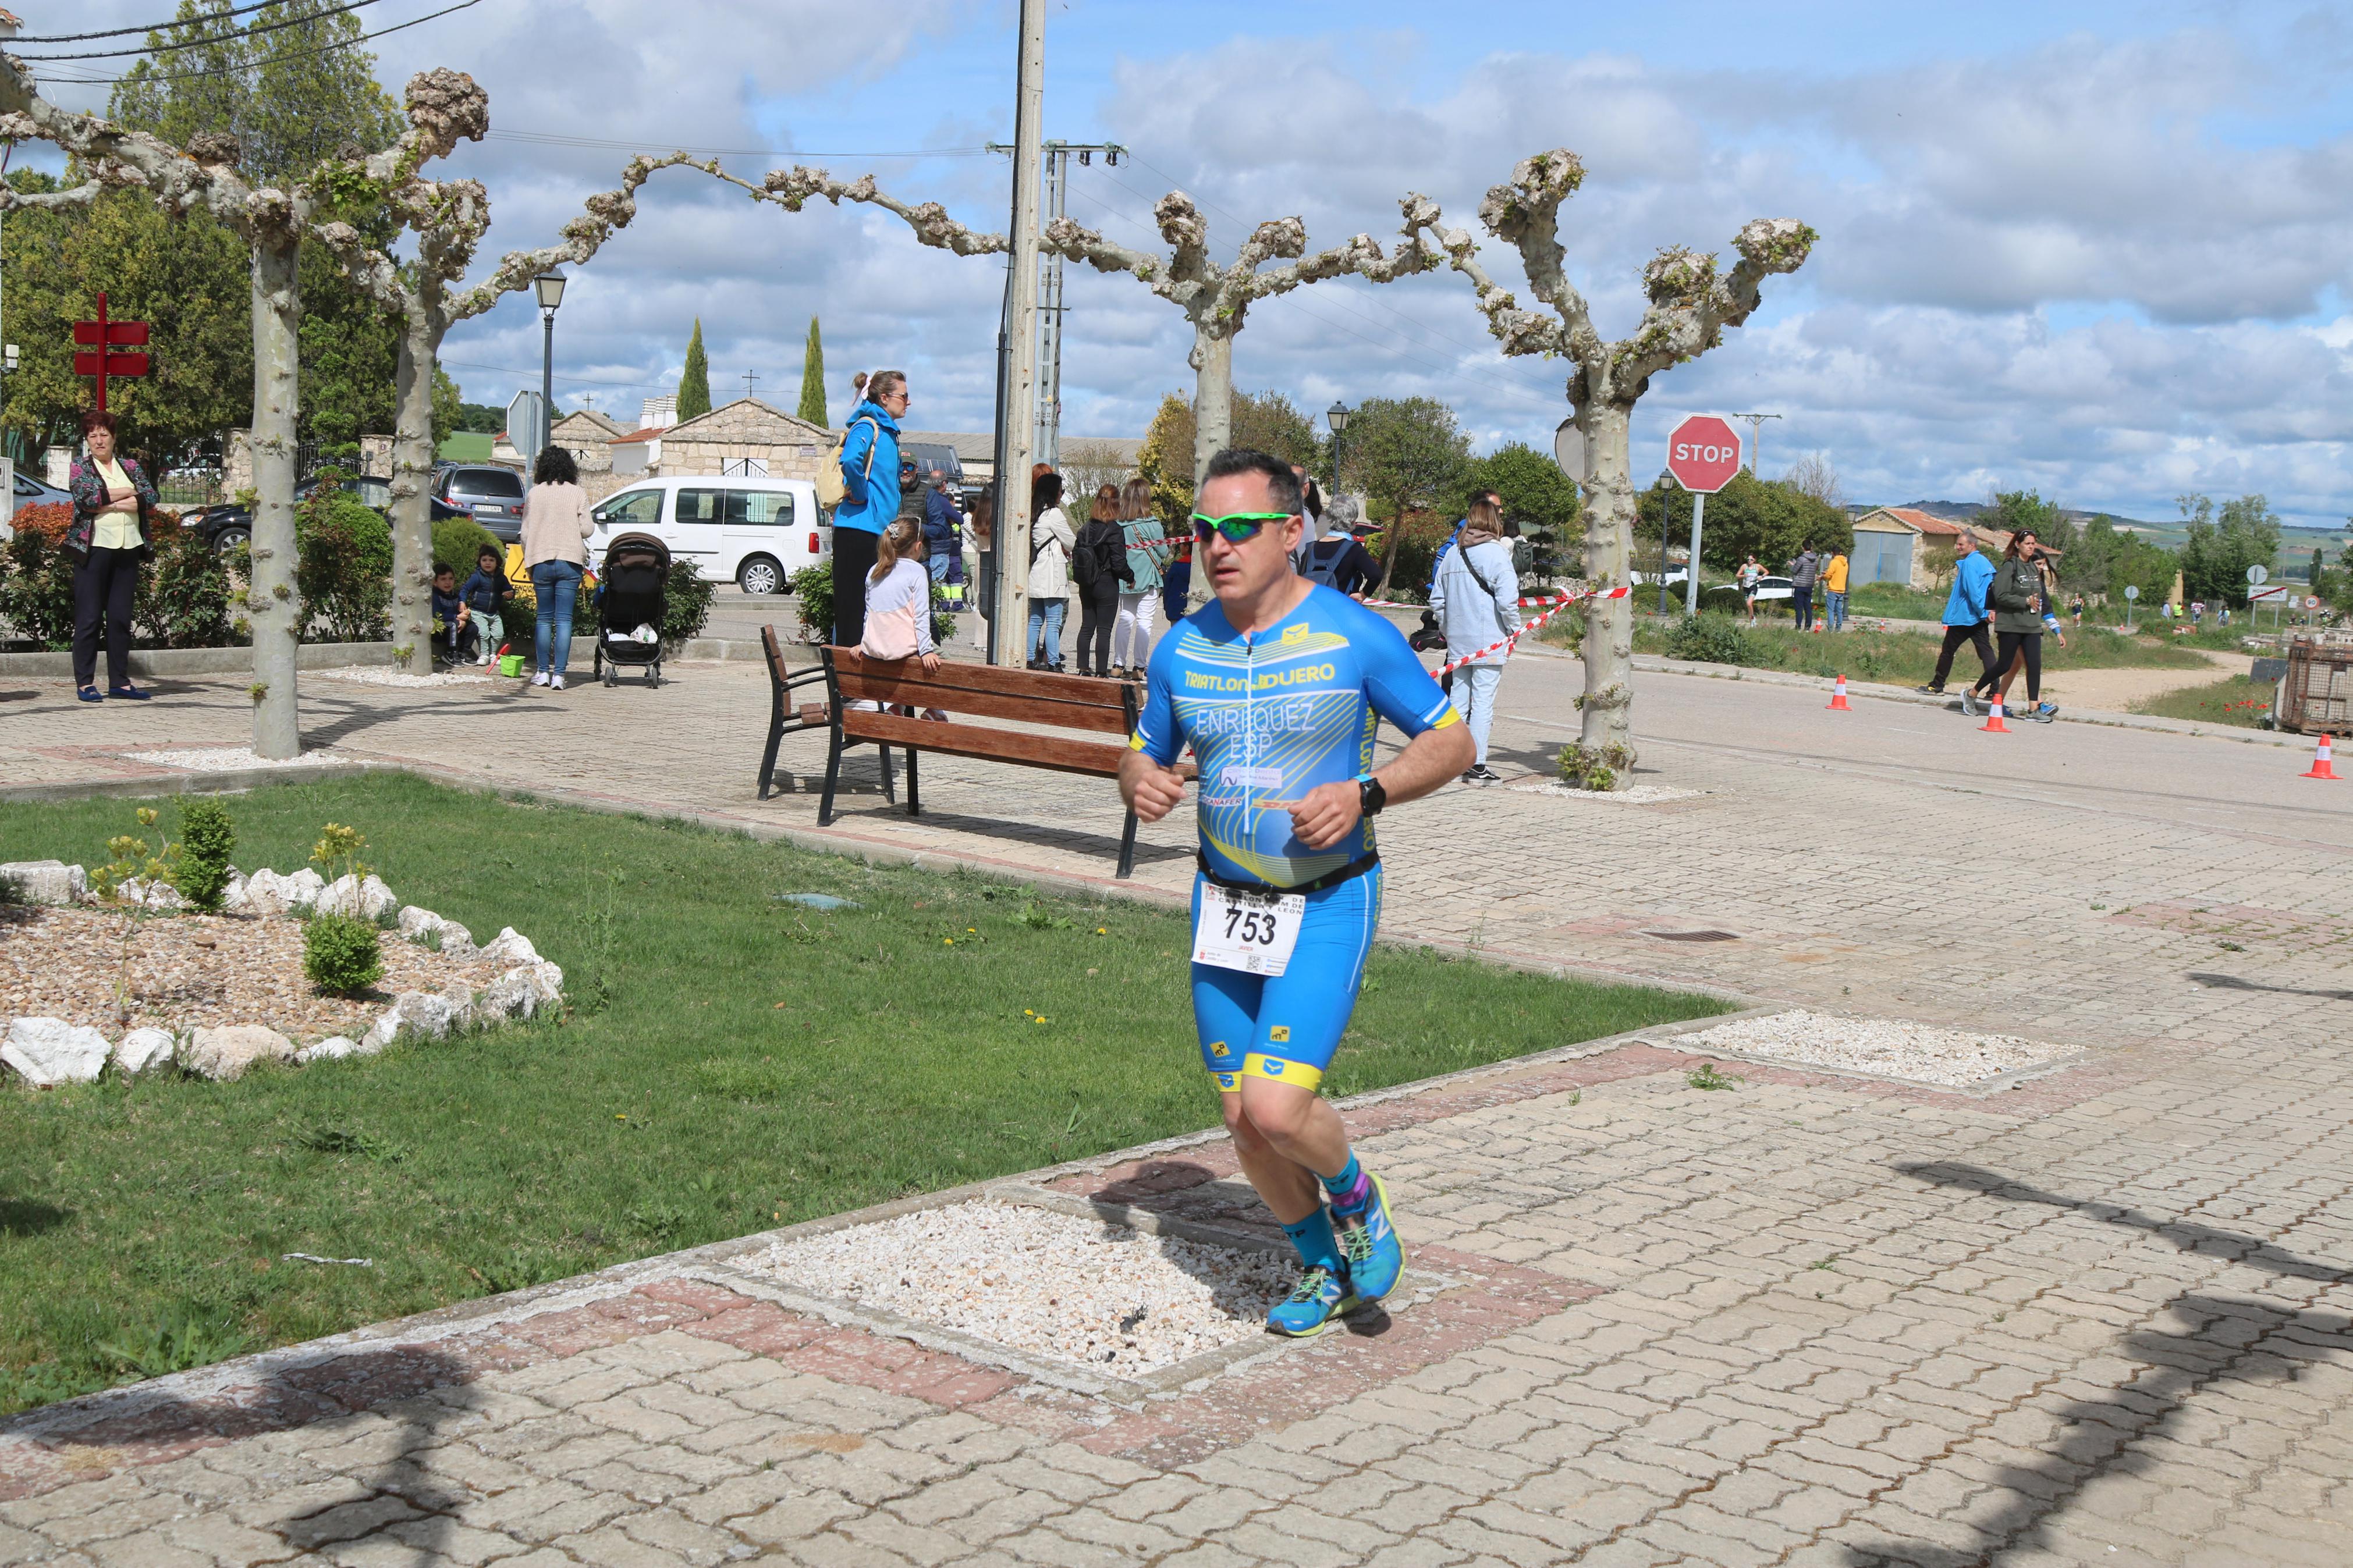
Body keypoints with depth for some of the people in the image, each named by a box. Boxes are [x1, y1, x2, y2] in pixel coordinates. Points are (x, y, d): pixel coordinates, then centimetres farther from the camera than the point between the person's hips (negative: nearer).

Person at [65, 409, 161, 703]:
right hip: (94, 548, -3)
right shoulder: (80, 469, 6)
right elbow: (87, 498, -13)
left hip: (128, 549, 3)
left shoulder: (131, 466, 14)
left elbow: (151, 497, -1)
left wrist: (109, 504, -9)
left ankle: (120, 682, 9)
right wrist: (129, 493, -6)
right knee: (89, 618, -3)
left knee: (121, 618, 5)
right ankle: (85, 683, 1)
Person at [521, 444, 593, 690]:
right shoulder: (578, 493, 0)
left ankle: (543, 672, 13)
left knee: (544, 618, 12)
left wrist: (529, 561, 16)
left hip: (541, 561, 1)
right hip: (570, 561, -1)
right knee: (564, 619, -2)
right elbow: (586, 529, -4)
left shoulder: (535, 493, 3)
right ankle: (558, 675, -7)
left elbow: (525, 532, 3)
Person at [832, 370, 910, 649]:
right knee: (852, 605, -6)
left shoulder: (888, 431, 19)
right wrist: (861, 495, -16)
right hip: (859, 529, -9)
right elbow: (851, 461, -30)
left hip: (878, 531, 9)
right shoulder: (867, 426, -10)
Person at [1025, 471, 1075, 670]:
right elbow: (1071, 542, -4)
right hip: (1051, 575, -9)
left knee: (1035, 620, 12)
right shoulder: (1054, 514, -10)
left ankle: (1030, 659, 13)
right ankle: (1052, 662, -7)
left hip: (1036, 575, 9)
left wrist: (1062, 550, 15)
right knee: (1053, 622, -6)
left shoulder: (1035, 513, 14)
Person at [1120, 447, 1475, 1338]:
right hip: (1224, 902, 5)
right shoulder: (1182, 649, 2)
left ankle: (1357, 1200, 16)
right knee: (1242, 1120, 9)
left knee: (1277, 1108, -18)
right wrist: (1141, 783, -10)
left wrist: (1364, 794, -19)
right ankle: (1322, 1265, 34)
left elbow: (1452, 742, -3)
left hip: (1328, 904, -5)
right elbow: (1144, 755, 15)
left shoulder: (1355, 636, -10)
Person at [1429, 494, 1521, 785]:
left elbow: (1437, 600, 13)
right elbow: (1507, 600, -16)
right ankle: (1477, 766, -3)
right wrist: (1514, 630, -2)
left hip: (1458, 642, 6)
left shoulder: (1452, 554, 10)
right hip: (1489, 642, -6)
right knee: (1483, 703, -3)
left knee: (1459, 700, 13)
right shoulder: (1496, 553, -9)